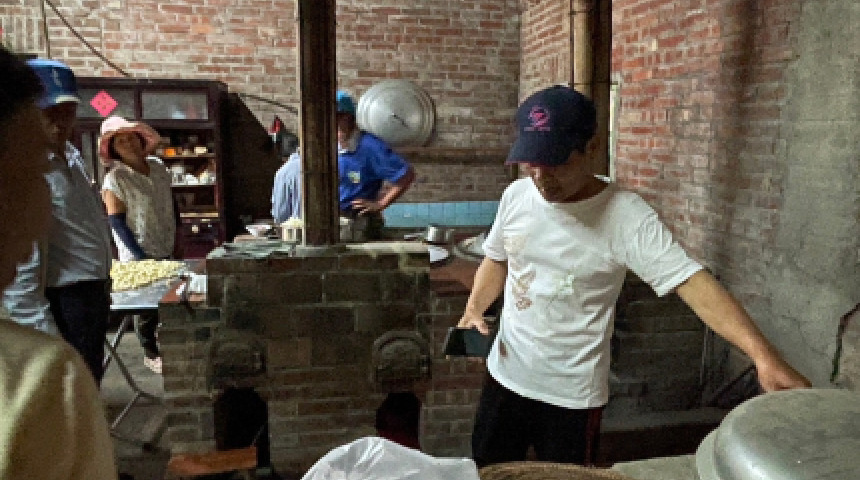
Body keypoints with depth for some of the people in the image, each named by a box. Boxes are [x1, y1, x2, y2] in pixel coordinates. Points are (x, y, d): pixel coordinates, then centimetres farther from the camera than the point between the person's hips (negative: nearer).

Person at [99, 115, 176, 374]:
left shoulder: (158, 167, 4)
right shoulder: (114, 180, -12)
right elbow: (116, 222, -13)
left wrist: (177, 241, 9)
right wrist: (142, 256, -16)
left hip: (168, 251, 5)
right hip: (139, 256, -5)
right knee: (147, 307, 5)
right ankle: (150, 353, 22)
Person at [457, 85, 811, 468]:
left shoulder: (627, 216, -21)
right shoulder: (516, 195, -5)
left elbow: (692, 282, -28)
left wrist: (763, 354, -40)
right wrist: (475, 309, -6)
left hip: (573, 394, -4)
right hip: (505, 375, 5)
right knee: (487, 472, 22)